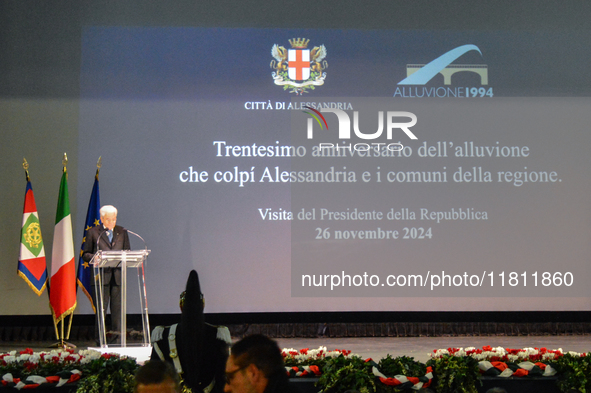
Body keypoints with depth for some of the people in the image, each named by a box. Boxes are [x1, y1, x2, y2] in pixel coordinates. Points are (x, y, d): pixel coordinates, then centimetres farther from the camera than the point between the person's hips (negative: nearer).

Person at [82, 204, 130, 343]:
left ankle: (116, 339, 5)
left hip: (118, 276, 3)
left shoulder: (122, 232, 16)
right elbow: (85, 254, 7)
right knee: (101, 309, -4)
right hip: (101, 276, -2)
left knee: (117, 308, 0)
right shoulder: (93, 232, 7)